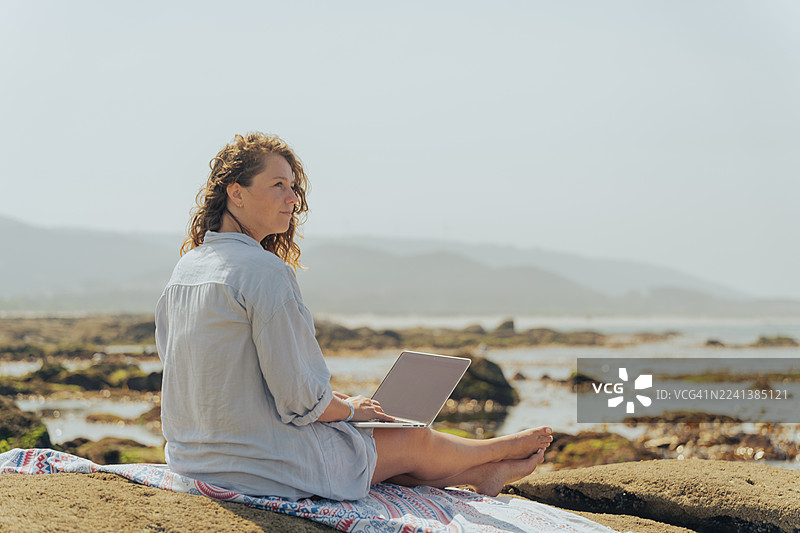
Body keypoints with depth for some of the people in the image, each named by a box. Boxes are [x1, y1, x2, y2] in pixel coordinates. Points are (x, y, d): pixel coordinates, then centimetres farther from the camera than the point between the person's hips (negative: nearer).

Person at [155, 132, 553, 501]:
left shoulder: (185, 268, 6)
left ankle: (481, 473, 42)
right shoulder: (265, 272, -22)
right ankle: (498, 451, 41)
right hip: (263, 462, -8)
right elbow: (298, 397, -22)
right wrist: (349, 408, 0)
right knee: (412, 440, 14)